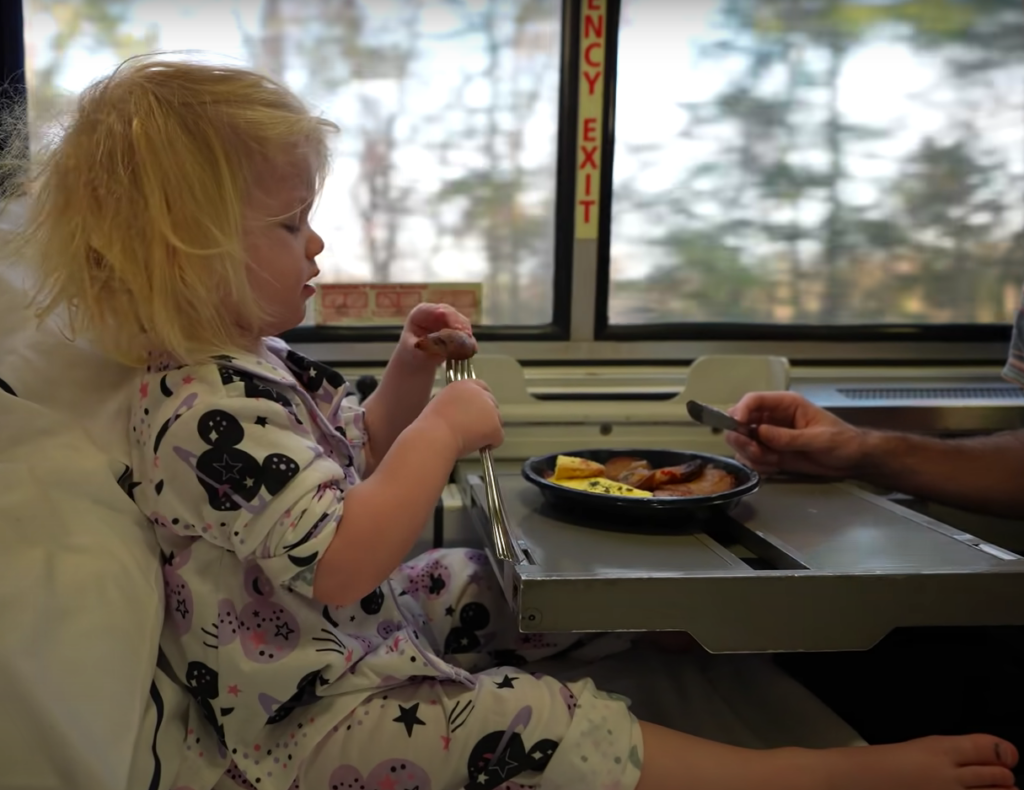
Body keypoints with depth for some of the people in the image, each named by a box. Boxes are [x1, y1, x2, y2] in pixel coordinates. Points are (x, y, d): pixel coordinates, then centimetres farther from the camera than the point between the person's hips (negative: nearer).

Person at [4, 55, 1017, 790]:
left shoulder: (251, 362, 6)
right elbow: (342, 562, -36)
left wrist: (405, 379, 4)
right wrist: (441, 429, -25)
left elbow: (349, 461, 20)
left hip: (375, 622, 11)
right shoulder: (202, 413, -28)